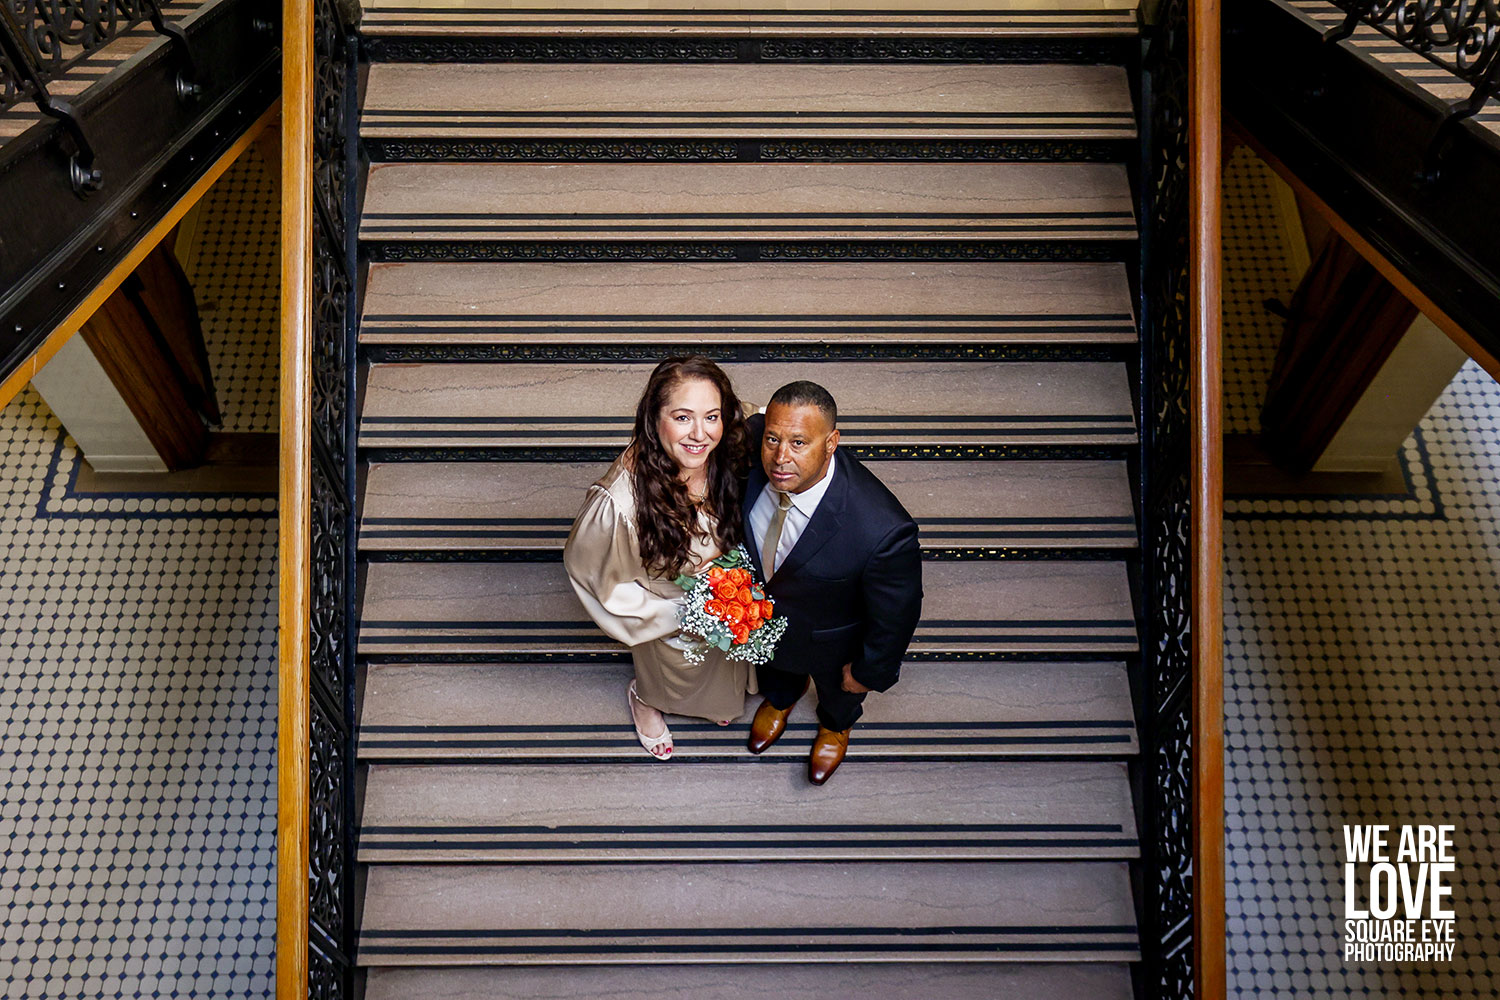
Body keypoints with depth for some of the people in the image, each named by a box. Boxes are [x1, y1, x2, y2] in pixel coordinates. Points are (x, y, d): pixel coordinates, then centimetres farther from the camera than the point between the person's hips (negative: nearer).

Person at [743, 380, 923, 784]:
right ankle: (782, 696, 76)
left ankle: (836, 724, 72)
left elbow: (895, 614, -27)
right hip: (760, 612, 3)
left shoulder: (884, 530, -48)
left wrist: (869, 671, -9)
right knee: (774, 664, 39)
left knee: (838, 686, 35)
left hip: (829, 637, -3)